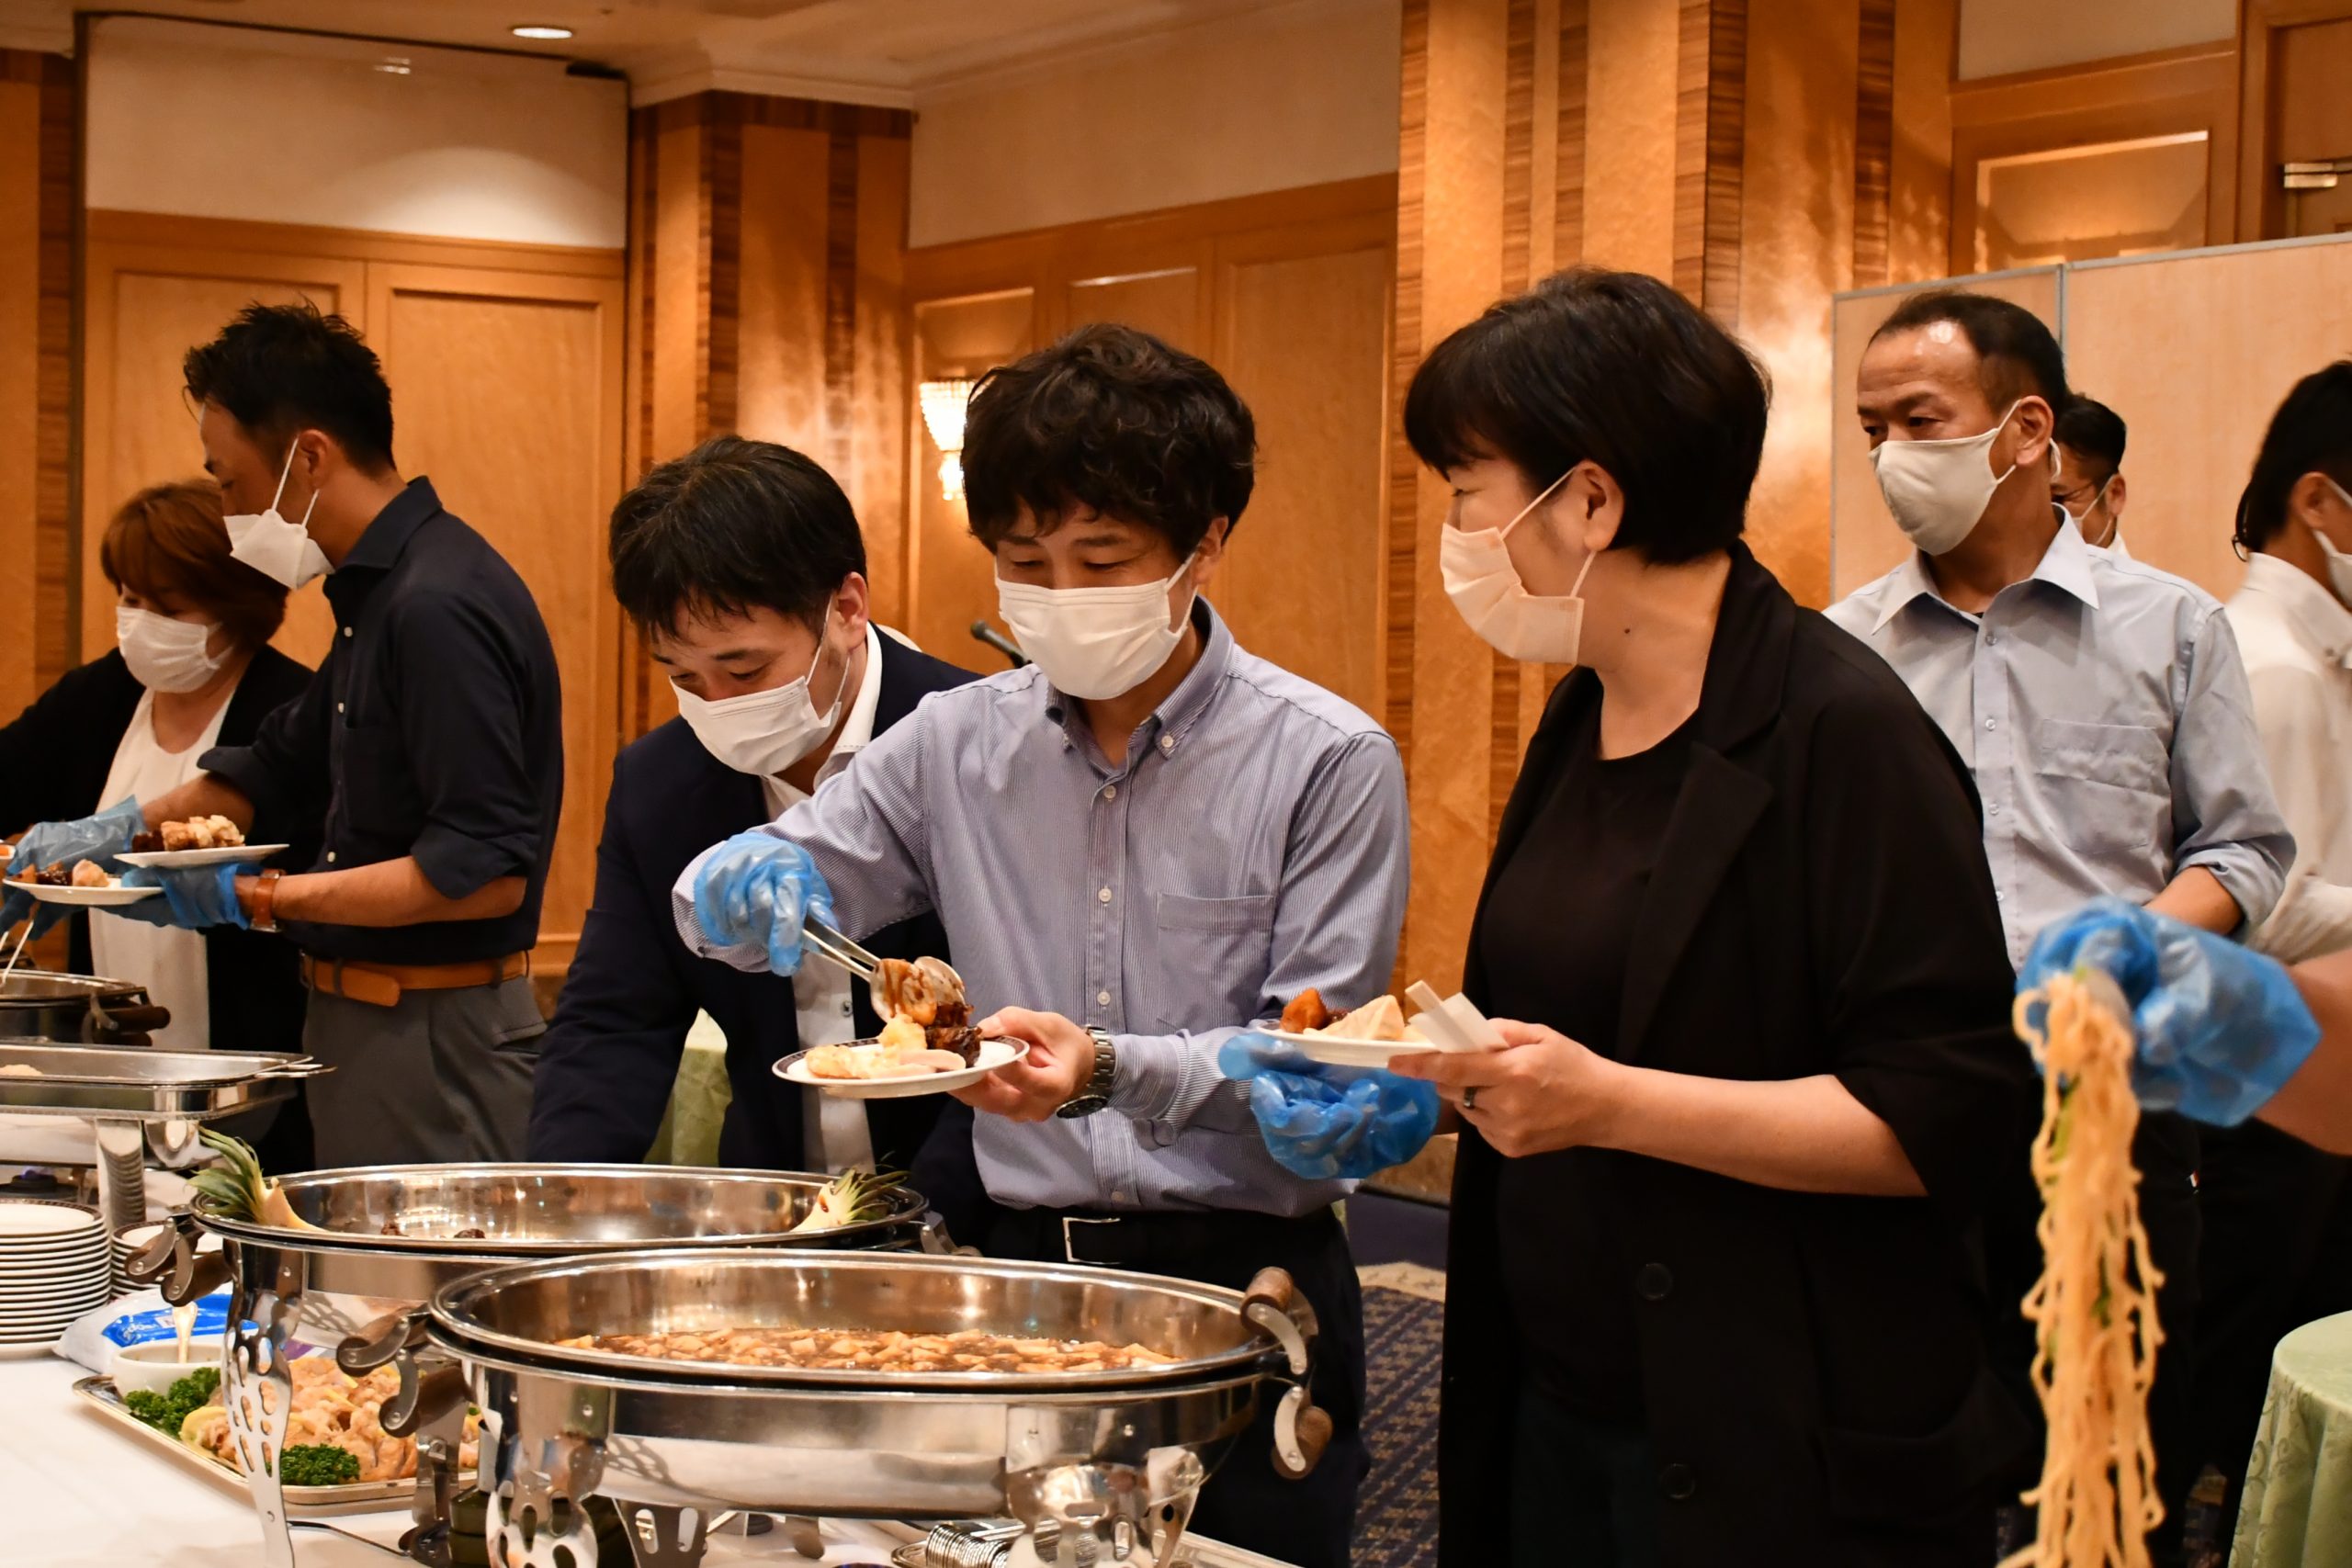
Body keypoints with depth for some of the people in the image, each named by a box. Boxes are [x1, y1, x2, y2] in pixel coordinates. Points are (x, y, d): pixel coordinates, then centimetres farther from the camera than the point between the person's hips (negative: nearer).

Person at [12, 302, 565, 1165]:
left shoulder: (438, 608, -21)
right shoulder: (382, 591, 12)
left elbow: (484, 873, -26)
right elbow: (281, 761, 26)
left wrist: (256, 898, -20)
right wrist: (116, 830, 16)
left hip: (436, 1046, -10)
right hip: (371, 1024, 10)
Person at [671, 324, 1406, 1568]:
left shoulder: (1329, 762, -7)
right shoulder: (959, 743, 5)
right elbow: (722, 899, 12)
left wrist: (1110, 1070, -28)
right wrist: (752, 889, -12)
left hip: (1242, 1290, -3)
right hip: (1019, 1270, 4)